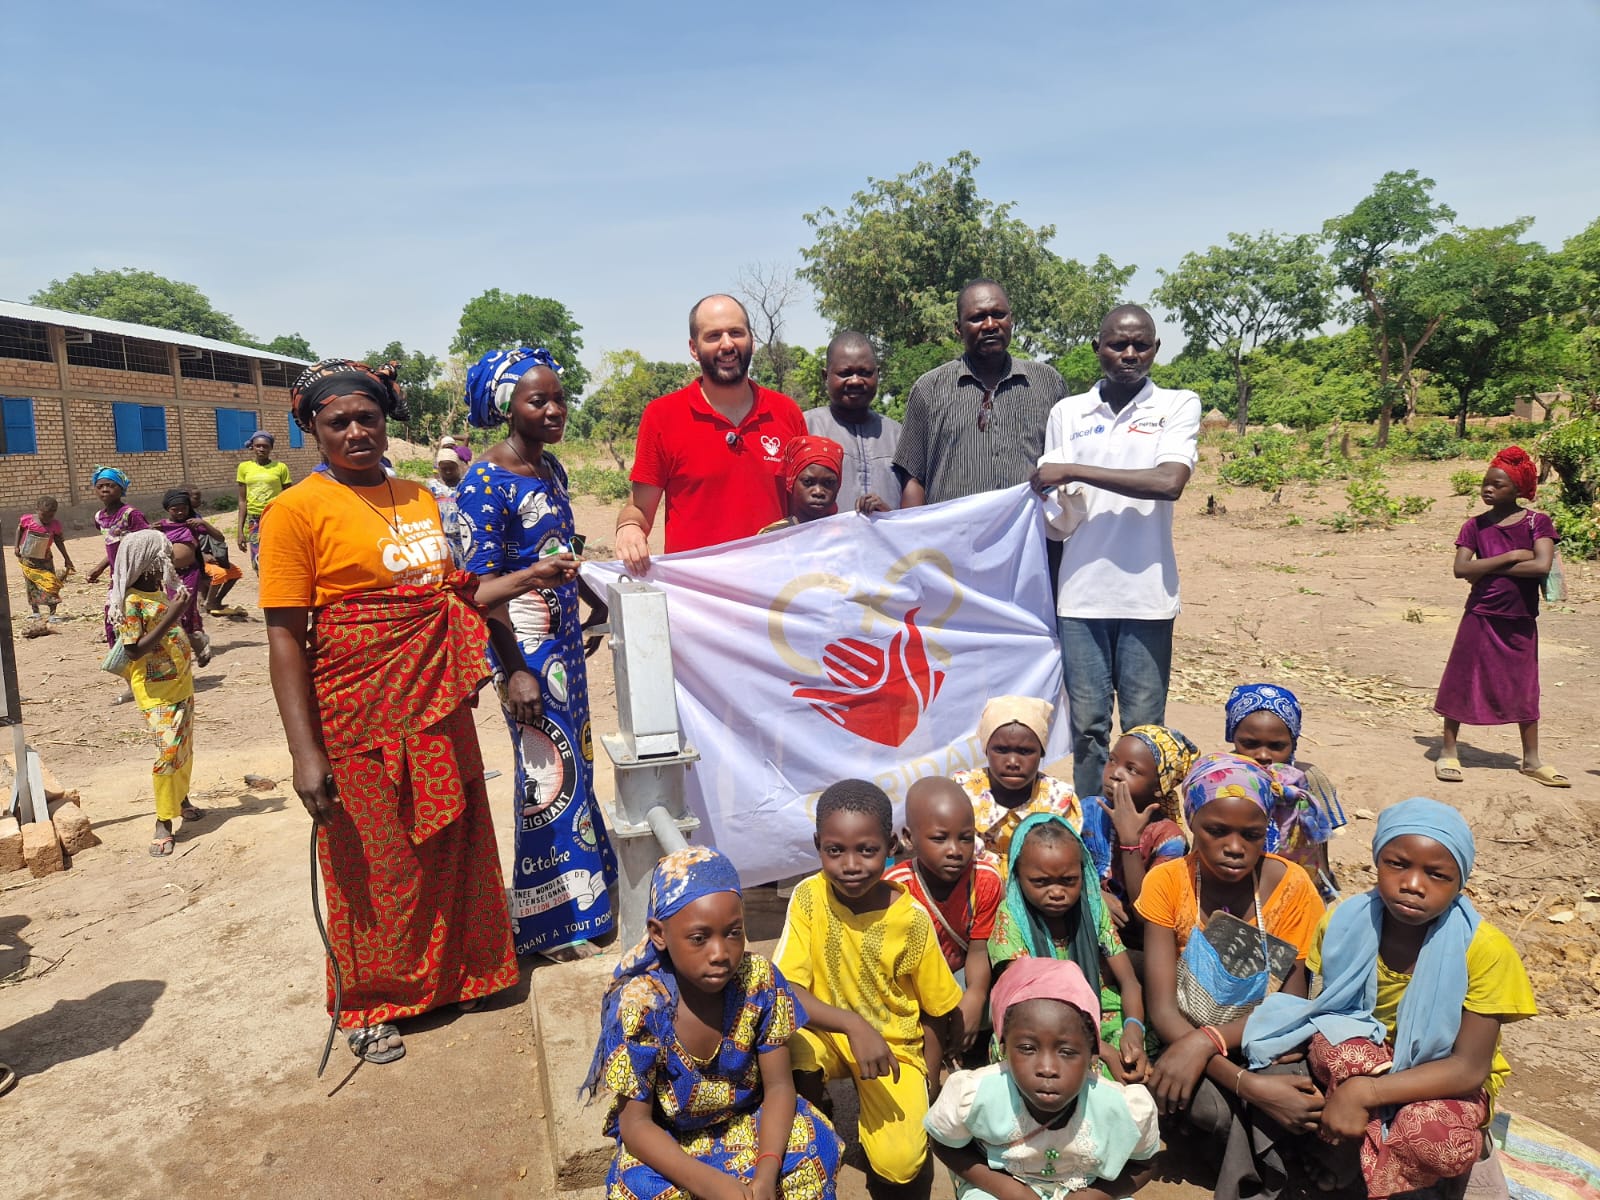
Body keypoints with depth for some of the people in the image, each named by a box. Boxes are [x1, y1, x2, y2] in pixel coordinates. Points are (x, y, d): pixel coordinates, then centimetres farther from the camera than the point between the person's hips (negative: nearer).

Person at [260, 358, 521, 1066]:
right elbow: (285, 639, -12)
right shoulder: (297, 510, -8)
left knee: (452, 847, 15)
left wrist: (515, 666, 14)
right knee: (374, 863, 8)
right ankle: (368, 1005, 30)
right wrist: (306, 751, -17)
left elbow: (467, 593, 19)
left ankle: (454, 973, 37)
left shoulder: (423, 500, 10)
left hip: (439, 709, 6)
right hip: (359, 718, -5)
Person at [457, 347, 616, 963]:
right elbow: (480, 590, -20)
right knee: (548, 765, -2)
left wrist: (599, 604, 26)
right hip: (525, 640, -8)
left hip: (563, 631, 8)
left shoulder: (550, 466, 9)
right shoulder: (485, 484, -17)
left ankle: (584, 883, 32)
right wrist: (534, 577, -37)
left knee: (574, 755, 15)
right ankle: (550, 921, 13)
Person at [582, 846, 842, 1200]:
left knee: (815, 1145, -23)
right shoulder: (639, 1005, -26)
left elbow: (778, 1085, -12)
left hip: (746, 1120, 2)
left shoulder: (759, 980, -20)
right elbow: (636, 1124, -20)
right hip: (666, 1141, -2)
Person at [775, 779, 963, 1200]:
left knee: (901, 1164, -24)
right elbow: (786, 990, -24)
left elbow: (934, 1013, -5)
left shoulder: (910, 919, -18)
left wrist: (927, 1097, -5)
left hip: (896, 1045, -1)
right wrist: (853, 1025, -37)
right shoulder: (808, 897, -18)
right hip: (827, 1031, 2)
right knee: (788, 1053, -32)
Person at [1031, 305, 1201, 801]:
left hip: (1146, 593, -2)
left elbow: (1169, 481, -14)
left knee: (1144, 728, 4)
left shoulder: (1178, 406, 4)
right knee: (1087, 723, 6)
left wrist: (1074, 471, -13)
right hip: (1079, 592, 2)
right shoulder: (1067, 413, 10)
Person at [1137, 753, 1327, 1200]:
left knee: (1298, 1101, -33)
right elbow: (1163, 1010, -19)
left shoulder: (1291, 886, -14)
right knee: (1204, 1107, -32)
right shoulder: (1167, 882, -15)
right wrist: (1248, 1086, -33)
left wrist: (1208, 1039, -31)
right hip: (1188, 1041, 0)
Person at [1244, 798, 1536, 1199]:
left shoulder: (1485, 950, -23)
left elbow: (1470, 1067, -23)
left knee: (1437, 1141, -35)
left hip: (1446, 1080, -1)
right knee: (1337, 1038, -33)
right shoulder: (1344, 923, -16)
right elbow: (1318, 1011, -7)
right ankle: (1345, 1149, -9)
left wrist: (1365, 1092, -33)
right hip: (1362, 1061, 1)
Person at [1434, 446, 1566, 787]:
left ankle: (1532, 759, 23)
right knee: (1462, 683, 2)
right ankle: (1449, 752, 13)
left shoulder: (1537, 522, -4)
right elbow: (1461, 569, -13)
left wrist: (1488, 569, -16)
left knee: (1524, 688, 11)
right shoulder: (1475, 526, -1)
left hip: (1521, 621, 0)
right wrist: (1509, 557, -18)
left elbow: (1542, 565, -19)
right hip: (1480, 618, 0)